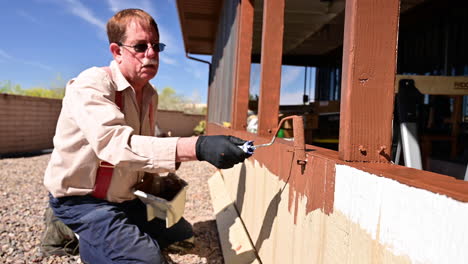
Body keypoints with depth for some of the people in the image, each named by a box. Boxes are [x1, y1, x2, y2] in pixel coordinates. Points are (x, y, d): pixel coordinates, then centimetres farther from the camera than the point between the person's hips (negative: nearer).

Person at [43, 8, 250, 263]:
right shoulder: (92, 85, -23)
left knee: (181, 233, 15)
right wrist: (197, 147, -53)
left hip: (126, 197, 8)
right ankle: (86, 239, 1)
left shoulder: (150, 94, 1)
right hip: (82, 198, -7)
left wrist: (156, 177, -4)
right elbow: (113, 142, -41)